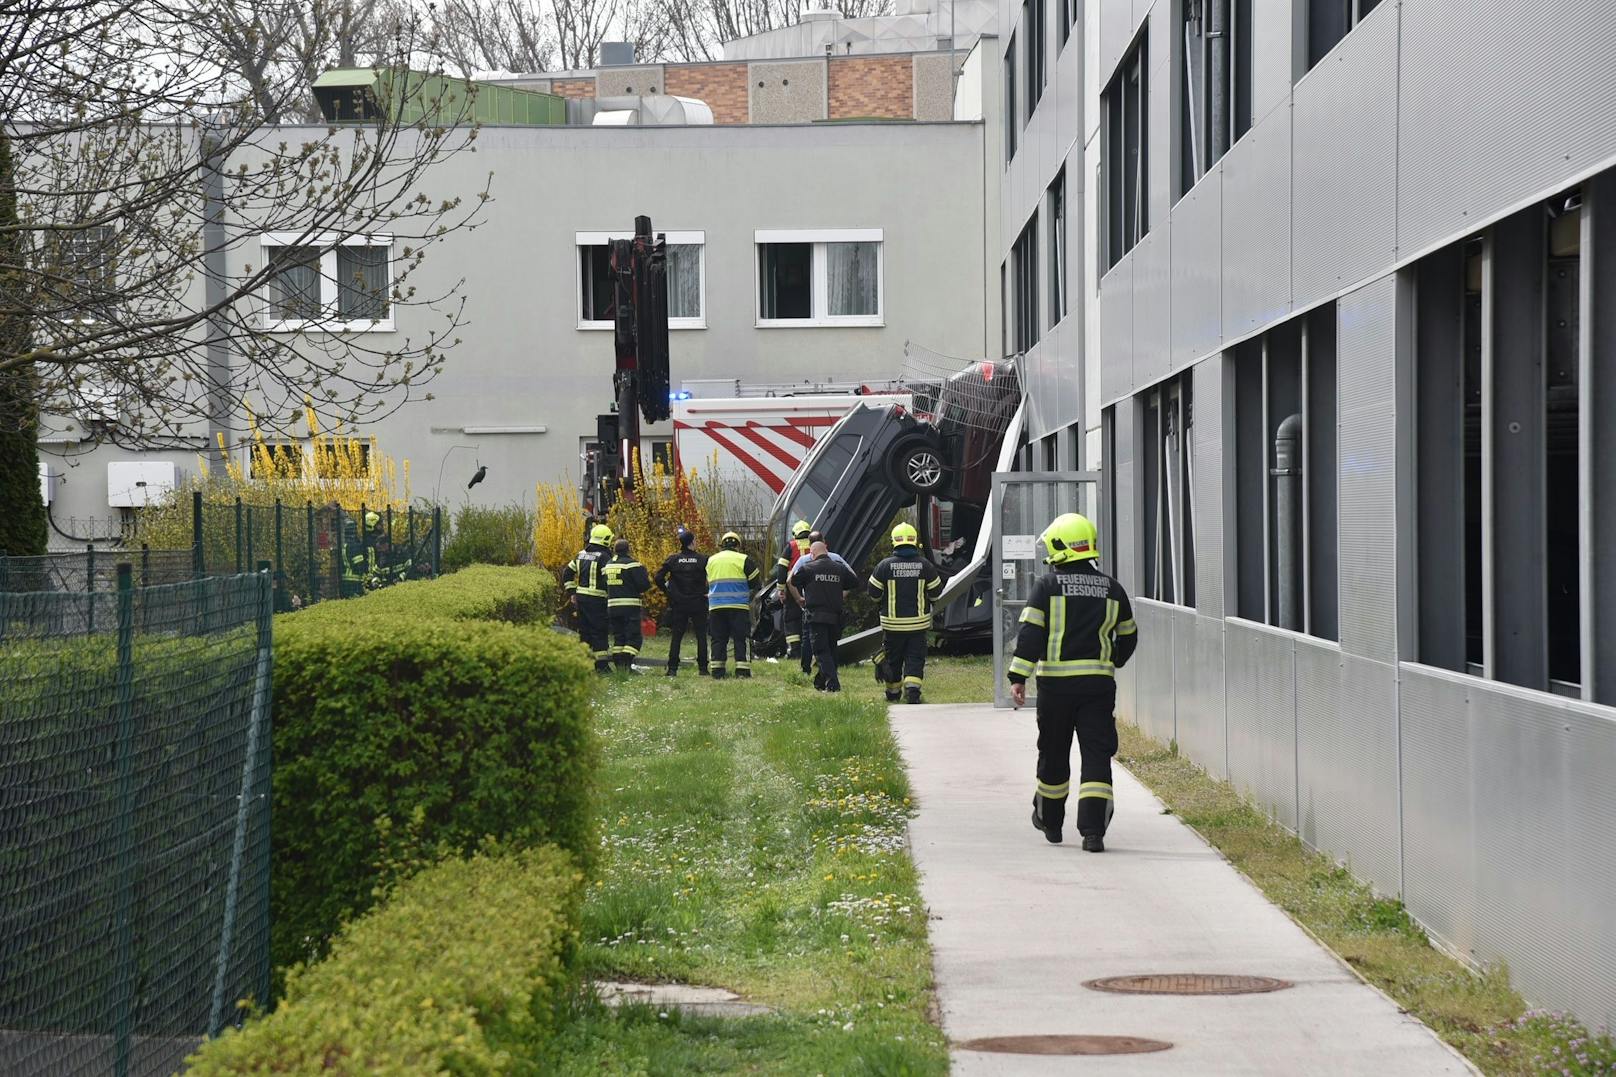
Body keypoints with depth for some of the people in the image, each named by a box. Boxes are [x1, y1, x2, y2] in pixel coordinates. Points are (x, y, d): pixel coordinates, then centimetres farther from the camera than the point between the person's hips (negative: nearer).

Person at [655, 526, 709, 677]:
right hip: (698, 603, -1)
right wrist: (707, 592, 1)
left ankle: (672, 669, 0)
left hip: (678, 604, 1)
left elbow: (658, 577, -6)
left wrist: (666, 591, 5)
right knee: (701, 636, 6)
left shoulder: (673, 559, -1)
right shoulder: (703, 559, -5)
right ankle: (702, 668, 4)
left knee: (676, 637, 5)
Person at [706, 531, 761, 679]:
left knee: (718, 639, 8)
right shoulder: (744, 559, -2)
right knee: (740, 639, 1)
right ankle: (742, 671, -5)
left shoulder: (711, 560, 12)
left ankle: (717, 672, 4)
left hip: (715, 606, 3)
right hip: (738, 605, -3)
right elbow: (754, 583, 2)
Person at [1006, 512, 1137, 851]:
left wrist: (1018, 677, -10)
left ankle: (1049, 820, 30)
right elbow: (1128, 636, 18)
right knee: (1097, 755, 0)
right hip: (1099, 682, 1)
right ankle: (1093, 830, -11)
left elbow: (1030, 632, -10)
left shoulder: (1047, 585, -3)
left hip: (1056, 682, -1)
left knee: (1054, 753, 14)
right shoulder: (1111, 588, 8)